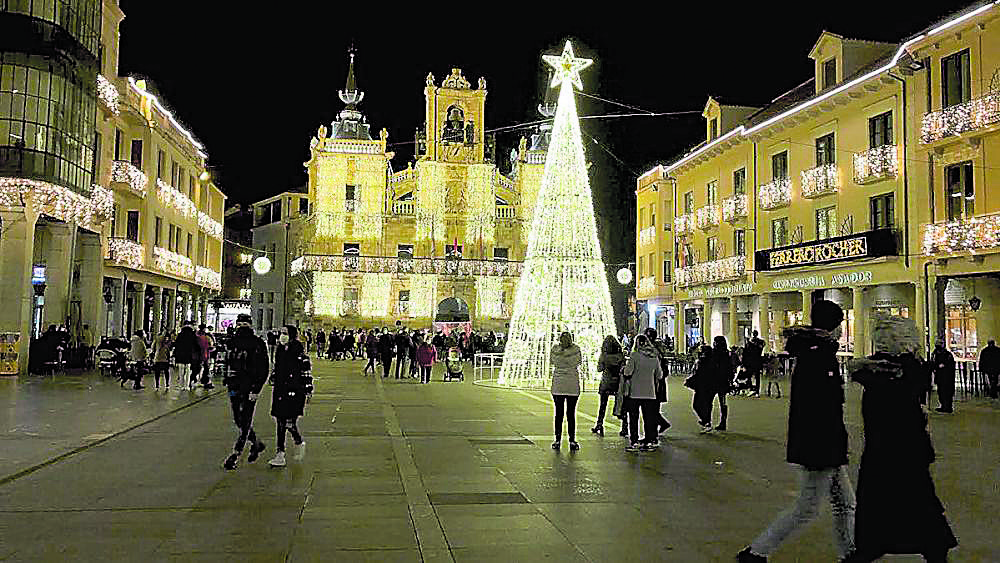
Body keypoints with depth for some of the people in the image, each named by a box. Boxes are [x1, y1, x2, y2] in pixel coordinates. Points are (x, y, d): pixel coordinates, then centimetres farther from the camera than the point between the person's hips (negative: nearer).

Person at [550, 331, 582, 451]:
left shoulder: (555, 349, -6)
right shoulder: (576, 350, -6)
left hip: (557, 386, 0)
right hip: (573, 386, 0)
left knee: (559, 413, 7)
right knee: (571, 413, 4)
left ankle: (558, 440, 11)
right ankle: (572, 441, 8)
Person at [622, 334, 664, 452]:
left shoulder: (634, 355, -9)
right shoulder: (655, 356, 5)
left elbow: (628, 372, -15)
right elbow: (659, 375, 11)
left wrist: (624, 379, 5)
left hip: (635, 392, -4)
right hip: (650, 392, 4)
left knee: (633, 418, 5)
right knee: (649, 418, 9)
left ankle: (634, 442, 5)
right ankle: (649, 441, 11)